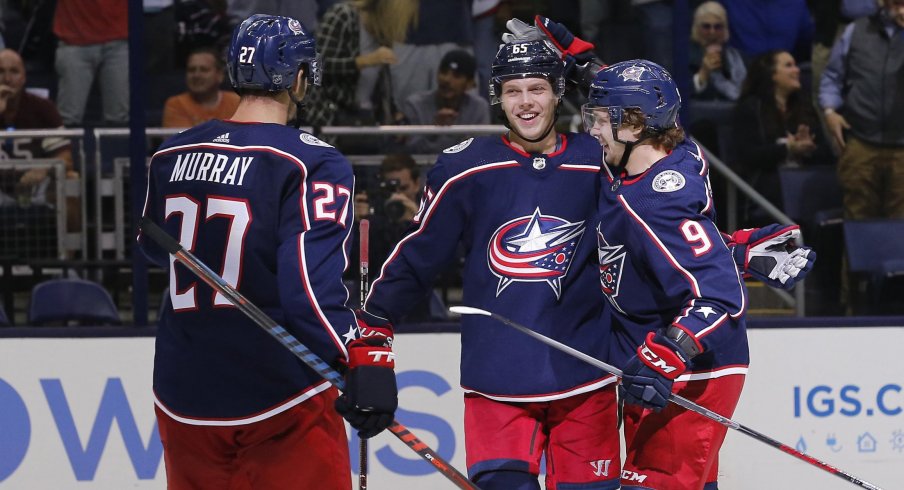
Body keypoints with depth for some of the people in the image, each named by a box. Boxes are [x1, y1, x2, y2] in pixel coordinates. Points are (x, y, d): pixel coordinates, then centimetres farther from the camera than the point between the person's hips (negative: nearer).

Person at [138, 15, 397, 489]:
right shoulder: (312, 164, -14)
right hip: (279, 396, -6)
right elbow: (311, 283, -24)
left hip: (184, 396, 6)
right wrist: (366, 355, -27)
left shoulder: (170, 157, 4)